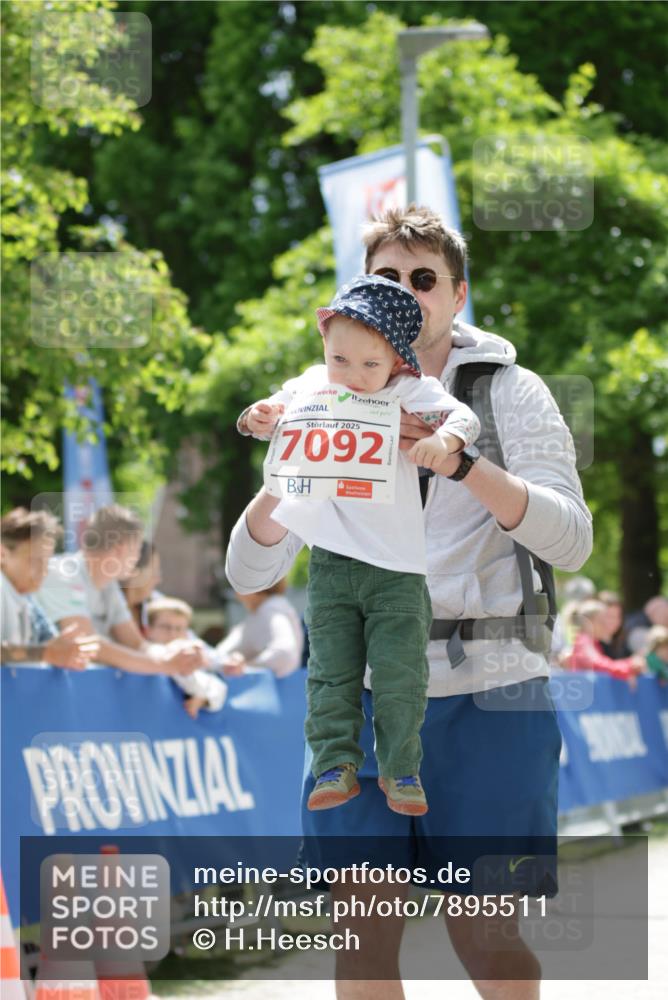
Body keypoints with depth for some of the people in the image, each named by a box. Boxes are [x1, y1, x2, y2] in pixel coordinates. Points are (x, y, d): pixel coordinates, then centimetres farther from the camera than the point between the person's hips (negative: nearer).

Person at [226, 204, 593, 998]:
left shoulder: (509, 393, 3)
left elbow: (571, 541, -11)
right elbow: (249, 571, 7)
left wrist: (460, 463, -24)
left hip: (487, 692, -3)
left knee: (481, 929, 1)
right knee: (363, 925, -2)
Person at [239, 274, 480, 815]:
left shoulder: (411, 391, -8)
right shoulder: (311, 386, 1)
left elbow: (464, 416, -16)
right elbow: (275, 413, 12)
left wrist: (444, 438, -38)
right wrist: (258, 418, -12)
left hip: (397, 564, -3)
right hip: (331, 561, 3)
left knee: (400, 673, -1)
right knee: (331, 671, 4)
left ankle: (401, 769, 12)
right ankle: (336, 766, 11)